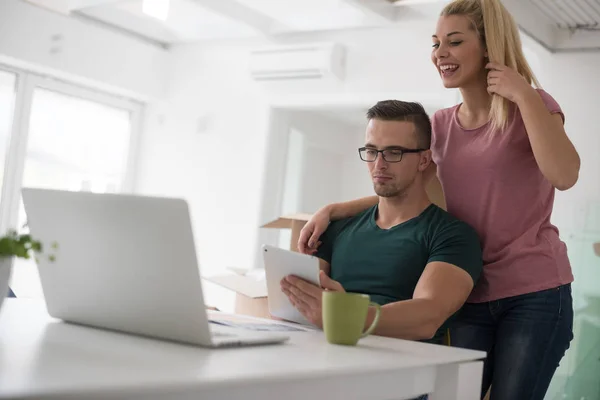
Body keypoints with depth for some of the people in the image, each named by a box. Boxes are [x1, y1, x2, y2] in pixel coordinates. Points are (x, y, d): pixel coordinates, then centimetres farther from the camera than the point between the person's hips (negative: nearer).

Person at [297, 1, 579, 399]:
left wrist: (523, 94, -17)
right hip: (469, 296, 4)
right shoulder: (441, 125, 9)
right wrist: (333, 210, 2)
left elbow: (564, 175, -22)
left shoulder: (532, 105, -4)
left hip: (535, 292, -4)